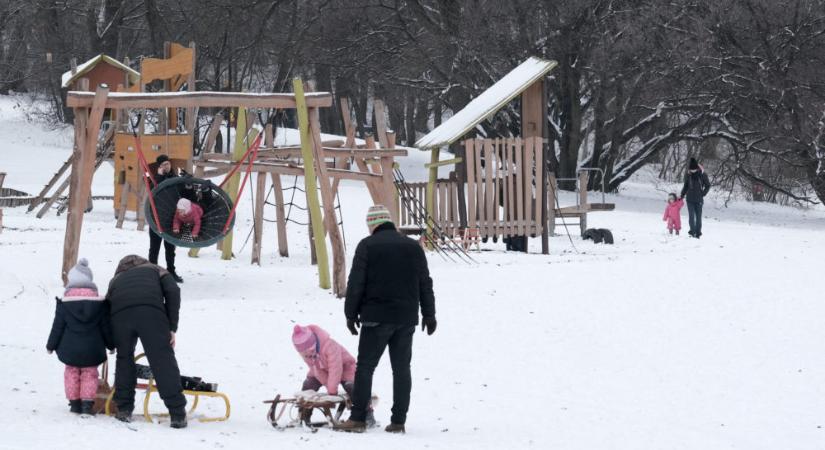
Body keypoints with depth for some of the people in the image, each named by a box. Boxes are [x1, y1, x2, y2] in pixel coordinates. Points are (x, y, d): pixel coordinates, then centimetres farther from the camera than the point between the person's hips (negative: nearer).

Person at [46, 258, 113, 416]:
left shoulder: (64, 304, -7)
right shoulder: (99, 303, -3)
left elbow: (57, 327, -2)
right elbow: (106, 327, 2)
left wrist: (51, 345, 10)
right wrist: (111, 344, 15)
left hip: (70, 349, 0)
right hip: (92, 350, 0)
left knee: (71, 372, 15)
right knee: (90, 373, 9)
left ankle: (74, 402, 13)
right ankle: (88, 402, -2)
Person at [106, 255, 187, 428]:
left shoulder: (116, 280, 40)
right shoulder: (155, 270, 33)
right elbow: (172, 290, 13)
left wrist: (111, 343, 38)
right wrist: (172, 327, 10)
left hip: (120, 314, 2)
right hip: (151, 310, -2)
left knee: (124, 358, 21)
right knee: (163, 361, 1)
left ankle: (124, 409, 21)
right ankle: (178, 413, -3)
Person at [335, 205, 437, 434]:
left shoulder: (367, 245, -4)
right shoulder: (413, 246, 10)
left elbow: (356, 283, -6)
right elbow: (425, 284, 13)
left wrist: (351, 313, 1)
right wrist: (429, 314, 20)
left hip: (376, 318, -4)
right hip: (406, 319, 4)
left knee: (365, 366, 0)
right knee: (402, 368, 7)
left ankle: (357, 419, -4)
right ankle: (398, 421, 4)